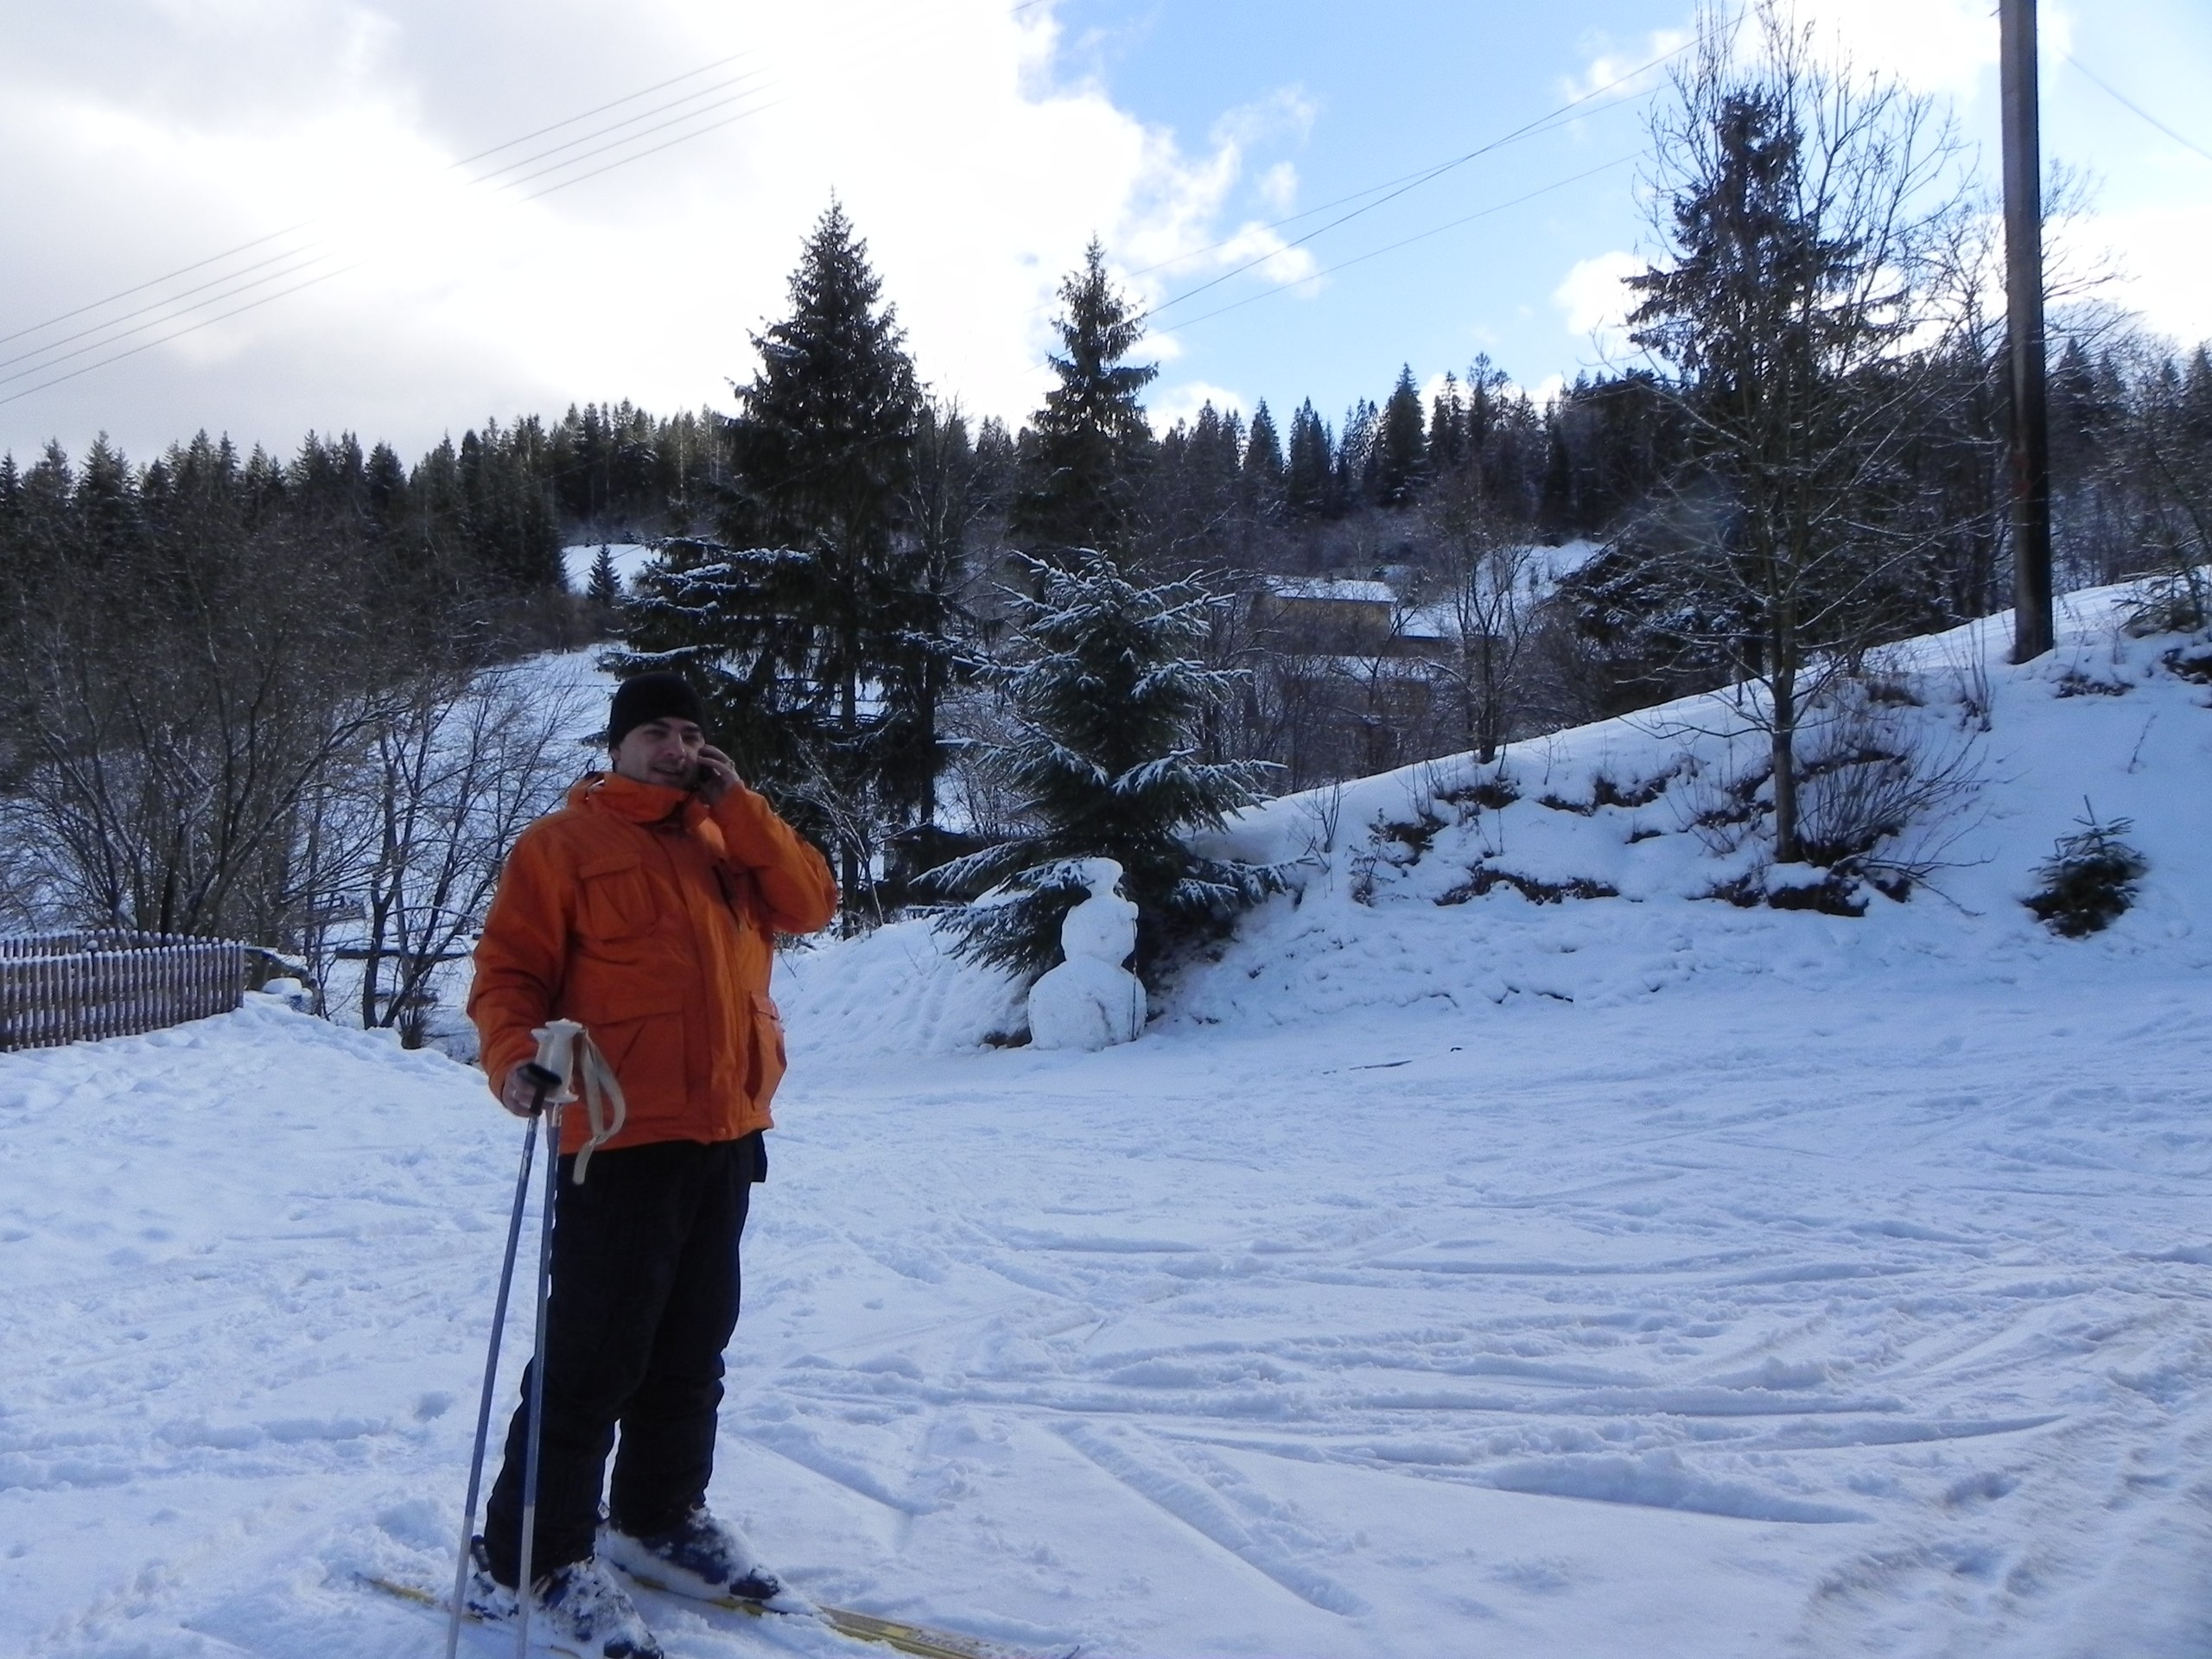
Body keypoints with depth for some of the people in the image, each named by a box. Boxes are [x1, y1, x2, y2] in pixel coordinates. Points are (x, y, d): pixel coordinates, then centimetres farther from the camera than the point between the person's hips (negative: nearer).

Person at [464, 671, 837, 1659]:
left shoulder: (725, 837, 15)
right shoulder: (561, 844, -2)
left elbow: (811, 905, 2)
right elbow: (508, 971, -7)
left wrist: (736, 804, -2)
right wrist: (514, 1058, -26)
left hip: (727, 1134, 6)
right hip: (619, 1139, -6)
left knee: (694, 1346, 16)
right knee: (596, 1355, -4)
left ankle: (659, 1519, 33)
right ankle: (528, 1562, 9)